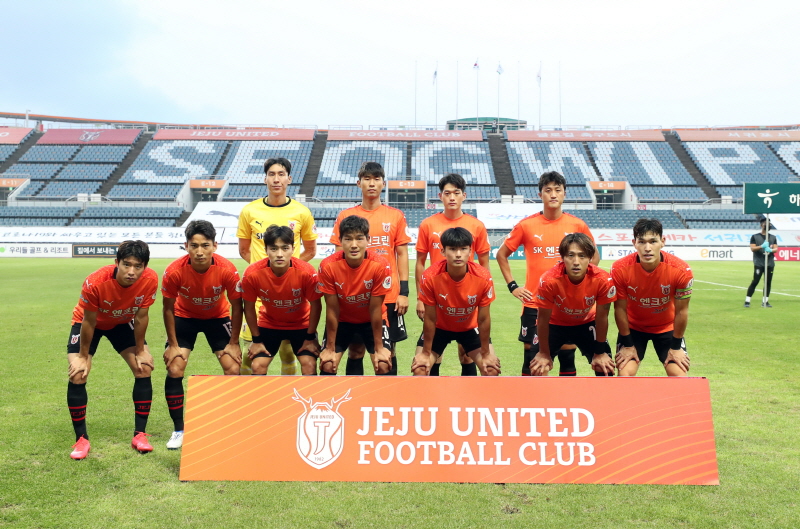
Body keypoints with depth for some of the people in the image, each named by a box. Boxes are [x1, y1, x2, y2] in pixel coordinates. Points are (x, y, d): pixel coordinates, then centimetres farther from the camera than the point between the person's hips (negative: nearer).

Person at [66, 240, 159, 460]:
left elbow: (141, 316, -16)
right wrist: (84, 357, -13)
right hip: (89, 322, -2)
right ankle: (81, 439, -1)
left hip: (123, 323, 3)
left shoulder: (150, 280, -31)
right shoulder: (95, 282, -38)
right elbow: (89, 321, -23)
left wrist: (140, 351, -8)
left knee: (144, 368, -9)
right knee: (77, 374, -16)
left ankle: (139, 435, 2)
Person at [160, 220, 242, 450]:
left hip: (218, 317, 0)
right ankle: (178, 430, 6)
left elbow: (236, 305, -15)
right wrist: (173, 344, -10)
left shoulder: (227, 270, -30)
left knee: (233, 370, -10)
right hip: (185, 317, 0)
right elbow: (168, 308, -14)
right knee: (174, 370, -10)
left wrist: (233, 343, -12)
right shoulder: (174, 271, -30)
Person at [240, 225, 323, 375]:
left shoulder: (306, 271, -30)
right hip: (268, 324, 1)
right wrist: (257, 340, -5)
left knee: (309, 365, -14)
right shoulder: (252, 273, -27)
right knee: (258, 366, -8)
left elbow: (315, 305, -15)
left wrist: (310, 338, -9)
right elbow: (249, 307, -11)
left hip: (301, 324, -1)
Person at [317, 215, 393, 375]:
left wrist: (379, 348, -15)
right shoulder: (328, 266, -25)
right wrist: (330, 348, -11)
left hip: (371, 321, 0)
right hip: (342, 321, 1)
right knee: (327, 365, -11)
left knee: (383, 365, -14)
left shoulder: (380, 265, -27)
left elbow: (375, 309, -19)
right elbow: (332, 310, -17)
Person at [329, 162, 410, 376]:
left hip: (389, 296, 0)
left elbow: (402, 254, 5)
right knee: (355, 351, 7)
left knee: (388, 350, 6)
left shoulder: (396, 216, 4)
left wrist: (404, 292, -2)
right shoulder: (345, 217, 4)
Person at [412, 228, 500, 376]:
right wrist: (426, 353, -12)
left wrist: (486, 354, -10)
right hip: (440, 327, -1)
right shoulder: (431, 276, -31)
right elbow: (430, 318, -20)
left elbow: (483, 319, -17)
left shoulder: (483, 277, -29)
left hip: (469, 328, 1)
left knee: (492, 368, -11)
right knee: (419, 368, -14)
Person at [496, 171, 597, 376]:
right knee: (531, 355, 4)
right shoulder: (526, 225, -4)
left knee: (567, 356, 8)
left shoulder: (577, 225, 0)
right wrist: (512, 286, -1)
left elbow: (594, 257, 14)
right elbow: (501, 254, 6)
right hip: (534, 304, -1)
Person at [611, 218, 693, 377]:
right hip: (633, 327, 0)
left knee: (679, 375, -10)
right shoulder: (620, 269, -28)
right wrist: (628, 345, -8)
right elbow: (620, 309, -15)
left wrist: (676, 347, -6)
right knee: (625, 374, -12)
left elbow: (681, 311, -13)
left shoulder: (681, 270, -26)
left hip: (667, 328, 1)